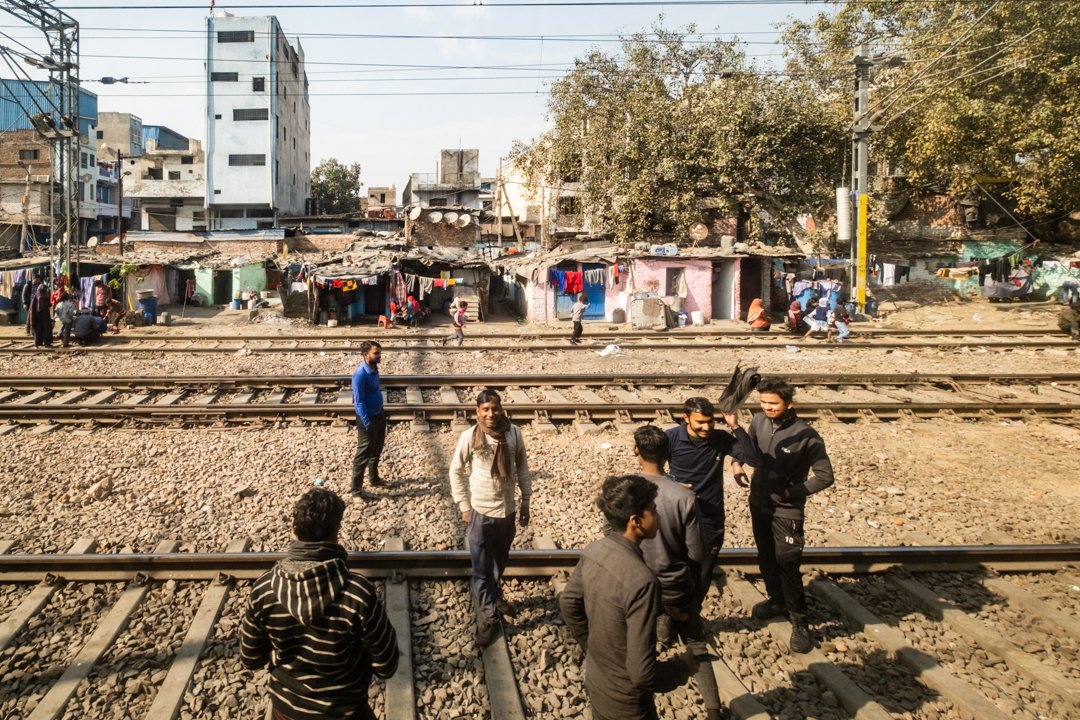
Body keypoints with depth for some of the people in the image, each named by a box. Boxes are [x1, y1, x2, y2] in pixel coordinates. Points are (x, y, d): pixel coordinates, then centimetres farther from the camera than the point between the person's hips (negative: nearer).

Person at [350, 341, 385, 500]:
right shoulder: (360, 374, -25)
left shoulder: (374, 368, 1)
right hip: (368, 418, -9)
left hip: (379, 414, 9)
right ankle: (356, 491, 9)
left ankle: (375, 479, 41)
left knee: (376, 451, 23)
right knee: (363, 455, 0)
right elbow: (359, 402, -23)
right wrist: (367, 423, -23)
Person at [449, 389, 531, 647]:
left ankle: (492, 591, 50)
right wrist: (464, 507, -4)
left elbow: (522, 467, 5)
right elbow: (456, 472, -3)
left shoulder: (514, 434, -7)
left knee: (500, 561, 22)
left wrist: (526, 500, 7)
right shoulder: (469, 437, -13)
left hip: (507, 510, 3)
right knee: (481, 569, 2)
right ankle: (489, 618, 15)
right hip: (480, 511, -3)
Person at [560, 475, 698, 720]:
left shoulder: (593, 552, -10)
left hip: (595, 684, 6)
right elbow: (643, 673, -31)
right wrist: (684, 665, -14)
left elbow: (568, 603, 7)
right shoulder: (641, 581, -34)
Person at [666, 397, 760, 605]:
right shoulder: (671, 438, -14)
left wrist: (736, 427, -27)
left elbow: (753, 457, -19)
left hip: (710, 519, 1)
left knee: (702, 576, 15)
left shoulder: (721, 438, -9)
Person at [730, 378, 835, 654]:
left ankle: (799, 622, 12)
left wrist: (792, 492, -18)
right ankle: (777, 601, 43)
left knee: (787, 565, -4)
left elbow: (825, 476, -15)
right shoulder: (759, 421, -7)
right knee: (766, 558, 20)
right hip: (759, 504, 6)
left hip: (787, 511, -5)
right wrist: (738, 463, -4)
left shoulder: (806, 437, -21)